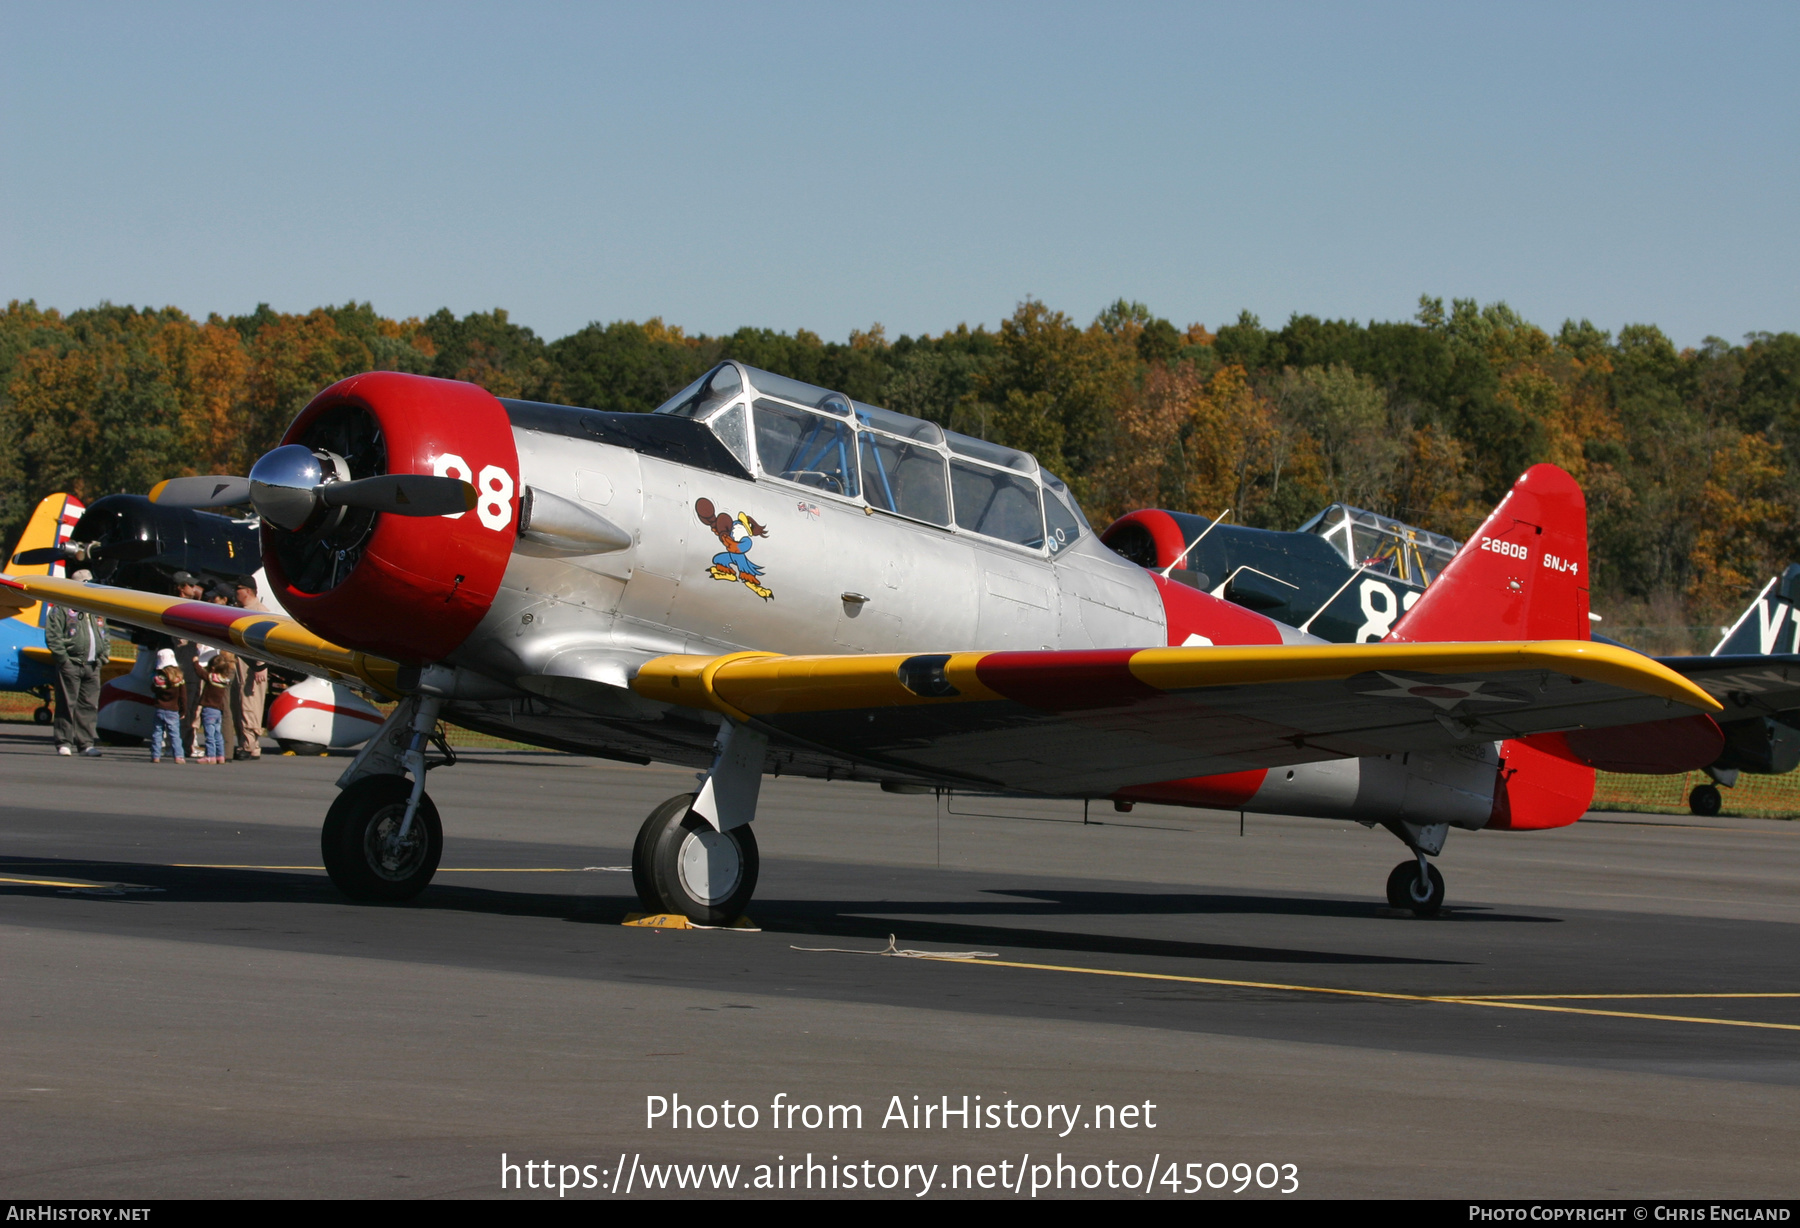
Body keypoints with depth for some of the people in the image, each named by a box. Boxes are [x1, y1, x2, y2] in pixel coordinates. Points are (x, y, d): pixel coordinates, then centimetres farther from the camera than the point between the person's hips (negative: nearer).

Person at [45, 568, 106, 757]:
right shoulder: (62, 609, -1)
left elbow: (104, 637, 27)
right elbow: (52, 635, -7)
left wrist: (104, 654, 11)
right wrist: (62, 657, -14)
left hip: (92, 666, 6)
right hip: (70, 664, -6)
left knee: (89, 706, 4)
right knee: (67, 704, -5)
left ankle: (86, 742, 6)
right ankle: (64, 742, -2)